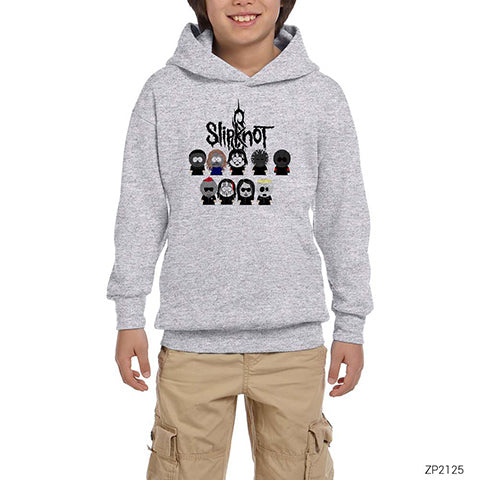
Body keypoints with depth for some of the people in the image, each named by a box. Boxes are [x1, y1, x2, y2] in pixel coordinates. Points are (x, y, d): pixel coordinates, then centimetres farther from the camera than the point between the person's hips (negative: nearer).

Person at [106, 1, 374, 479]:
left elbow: (343, 216, 7)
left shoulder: (321, 95, 4)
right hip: (193, 337, 0)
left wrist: (351, 324, 7)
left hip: (292, 337, 1)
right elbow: (141, 208, 6)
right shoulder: (165, 92, 3)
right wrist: (129, 315, 4)